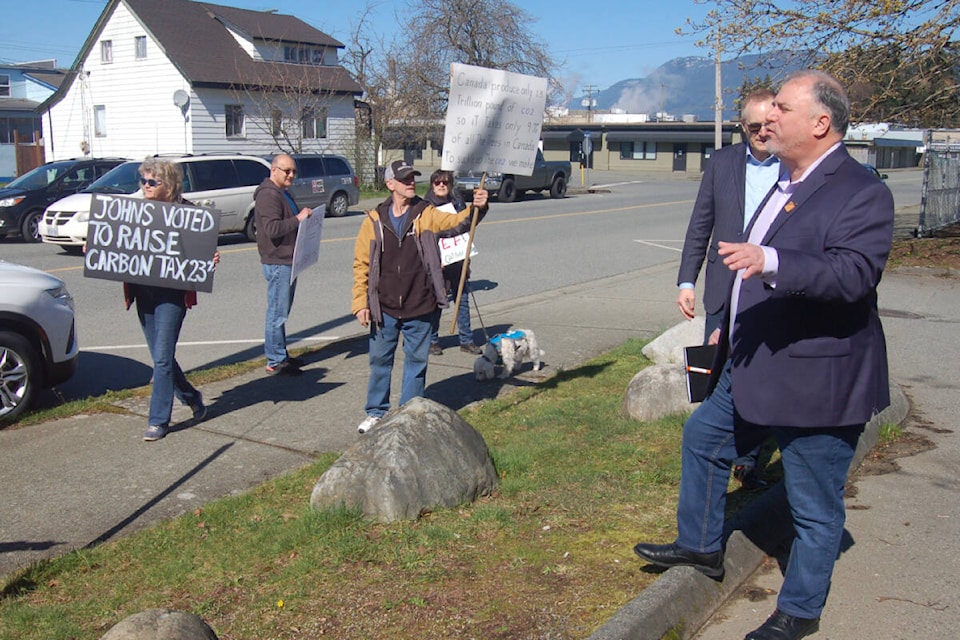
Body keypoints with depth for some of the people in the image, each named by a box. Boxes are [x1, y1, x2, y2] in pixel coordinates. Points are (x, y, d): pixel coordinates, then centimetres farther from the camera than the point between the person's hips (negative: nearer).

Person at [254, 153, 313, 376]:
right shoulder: (268, 195, -14)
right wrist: (298, 219, -26)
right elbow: (272, 228, -25)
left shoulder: (283, 193, 19)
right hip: (277, 263, -11)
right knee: (277, 314, -6)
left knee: (281, 313, 16)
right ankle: (275, 362, -1)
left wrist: (304, 216, 13)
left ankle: (281, 356, 24)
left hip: (288, 261, 11)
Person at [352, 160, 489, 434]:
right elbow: (361, 264, 3)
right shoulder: (374, 221, -1)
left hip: (420, 308, 0)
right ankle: (376, 412, 28)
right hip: (384, 309, 0)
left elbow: (455, 222, -19)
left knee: (416, 361, 9)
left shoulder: (426, 214, -1)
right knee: (380, 360, 11)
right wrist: (360, 303, -2)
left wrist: (476, 209, -39)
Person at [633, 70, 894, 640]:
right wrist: (732, 328, 29)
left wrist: (769, 262, -45)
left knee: (815, 507, 7)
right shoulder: (789, 184, 11)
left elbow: (853, 274, -33)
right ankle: (701, 546, 43)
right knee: (703, 437, 23)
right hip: (753, 369, 10)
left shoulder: (862, 193, -18)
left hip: (816, 383, -10)